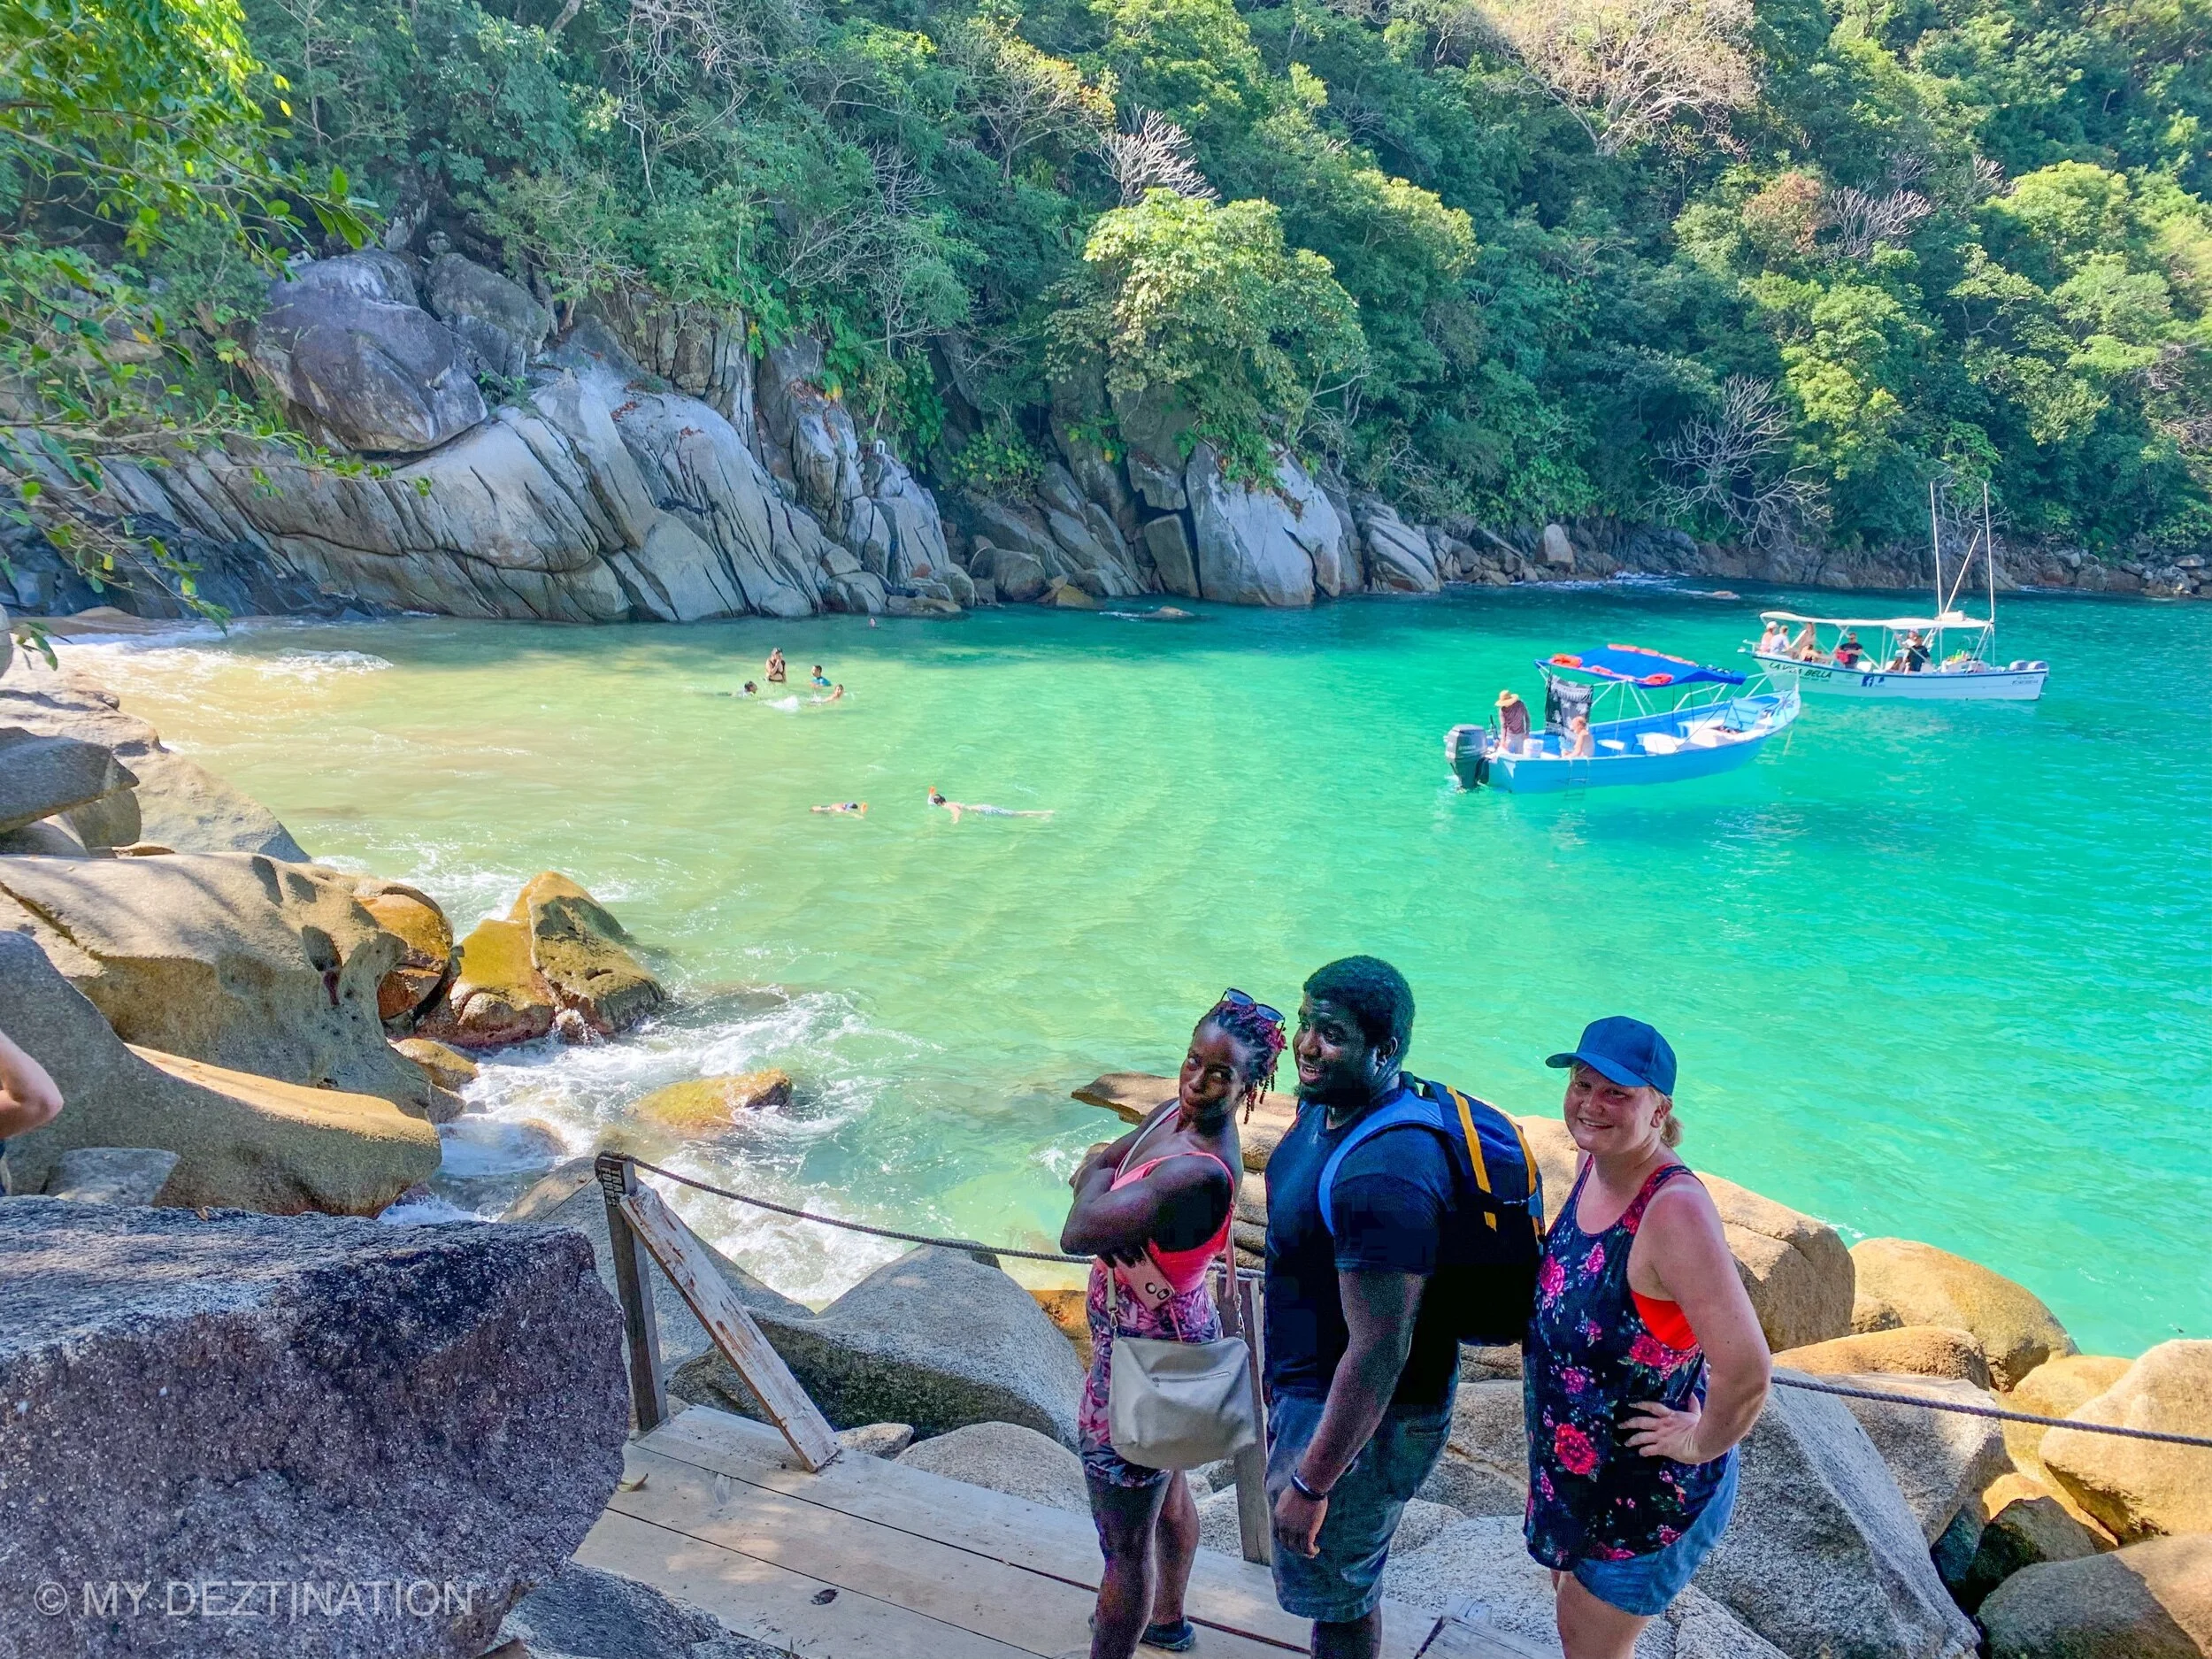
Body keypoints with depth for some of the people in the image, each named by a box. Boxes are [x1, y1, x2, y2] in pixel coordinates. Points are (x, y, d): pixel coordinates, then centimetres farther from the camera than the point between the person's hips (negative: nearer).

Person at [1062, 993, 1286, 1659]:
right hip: (1170, 1336, 10)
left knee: (1126, 1543, 7)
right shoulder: (1173, 1113, -6)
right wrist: (1100, 1170, -20)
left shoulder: (1199, 1172, -34)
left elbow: (1075, 1234, -33)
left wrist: (1102, 1174, -13)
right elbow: (1089, 1168, 3)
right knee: (1166, 1491, 31)